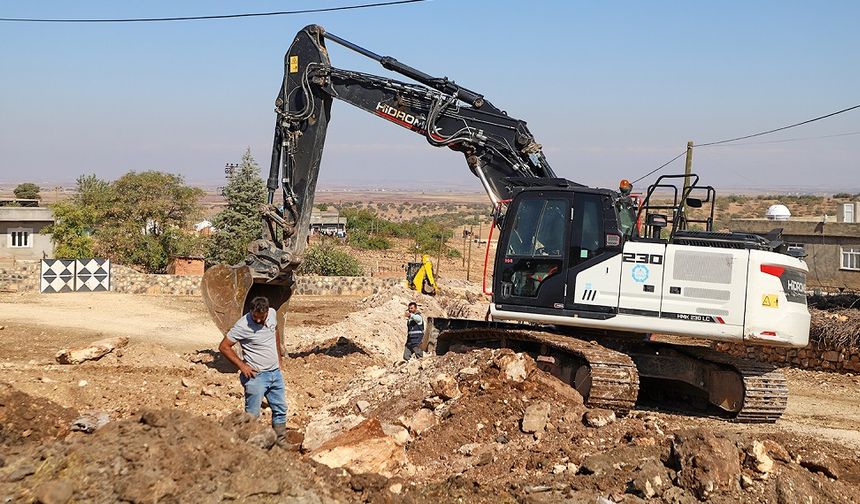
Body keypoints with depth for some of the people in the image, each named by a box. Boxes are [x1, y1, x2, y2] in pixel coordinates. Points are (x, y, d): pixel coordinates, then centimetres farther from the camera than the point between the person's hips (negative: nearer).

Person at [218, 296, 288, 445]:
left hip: (275, 372, 7)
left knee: (280, 409, 15)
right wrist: (242, 366, -18)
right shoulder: (243, 325, -21)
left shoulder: (272, 313, -3)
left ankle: (281, 442, 28)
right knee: (252, 415, -3)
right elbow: (224, 346, -16)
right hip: (256, 376, -7)